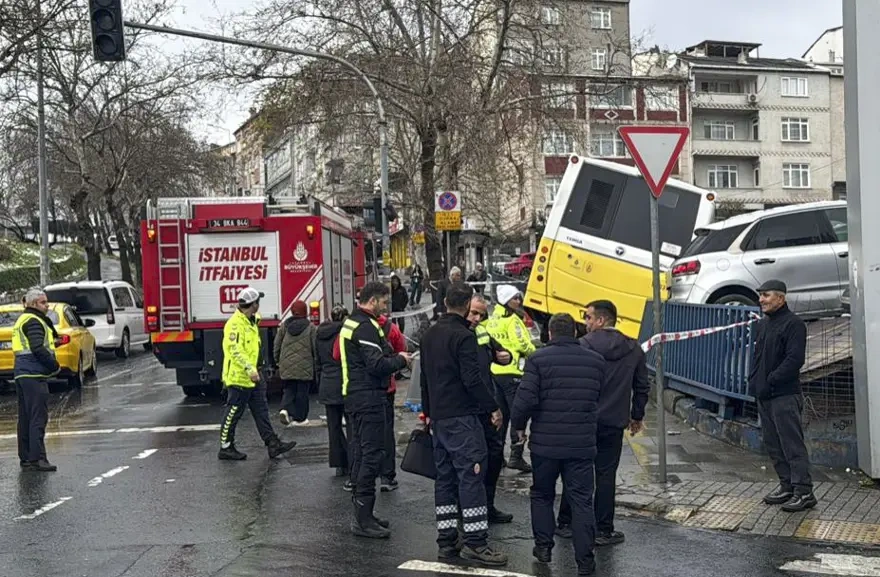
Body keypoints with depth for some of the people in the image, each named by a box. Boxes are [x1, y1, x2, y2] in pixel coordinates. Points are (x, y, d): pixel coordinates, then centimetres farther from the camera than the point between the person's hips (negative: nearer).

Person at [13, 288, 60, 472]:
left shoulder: (22, 320, 21)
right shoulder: (33, 321, -10)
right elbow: (38, 349, -21)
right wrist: (55, 365, -11)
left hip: (21, 373, 10)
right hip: (33, 375, -10)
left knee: (25, 418, 13)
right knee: (38, 418, -10)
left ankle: (25, 458, 18)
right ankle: (37, 459, -12)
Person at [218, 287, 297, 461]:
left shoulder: (251, 321, 13)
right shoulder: (235, 324, -18)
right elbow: (235, 350, -26)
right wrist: (250, 370, -29)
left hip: (251, 377, 10)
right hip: (238, 377, -10)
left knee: (261, 411, 8)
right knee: (233, 413, -1)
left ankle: (273, 444, 10)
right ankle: (226, 448, 9)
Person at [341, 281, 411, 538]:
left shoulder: (350, 323, 17)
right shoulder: (366, 327, -16)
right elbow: (377, 365, -23)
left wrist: (394, 358, 14)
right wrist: (400, 360, -5)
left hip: (354, 396, 11)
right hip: (369, 397, -11)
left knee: (360, 452, 15)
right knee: (372, 454, -9)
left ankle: (361, 512, 22)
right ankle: (363, 519, -8)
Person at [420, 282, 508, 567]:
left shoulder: (429, 335, 13)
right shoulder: (463, 336, -14)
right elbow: (472, 380, -20)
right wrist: (493, 407, -11)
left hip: (438, 417, 9)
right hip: (461, 416, -9)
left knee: (444, 477, 11)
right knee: (471, 476, -6)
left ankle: (446, 540, 14)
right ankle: (475, 542, -7)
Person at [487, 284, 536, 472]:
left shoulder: (493, 320, 13)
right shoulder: (512, 320, -13)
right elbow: (524, 345, -16)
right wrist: (534, 353, 1)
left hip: (496, 370, 9)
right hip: (512, 372, -9)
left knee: (501, 413, 16)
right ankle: (516, 456, -8)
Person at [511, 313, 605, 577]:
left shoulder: (538, 359, -8)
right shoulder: (596, 361, 3)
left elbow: (525, 398, -13)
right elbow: (600, 398, 7)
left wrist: (519, 425, 2)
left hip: (545, 442, -1)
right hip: (583, 444, 2)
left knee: (542, 495, 18)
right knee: (582, 500, 6)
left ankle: (543, 547, 25)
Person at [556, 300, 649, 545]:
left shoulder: (584, 345, -12)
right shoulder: (634, 350, 3)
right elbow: (642, 387, 9)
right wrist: (637, 416, 21)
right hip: (614, 422, 2)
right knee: (606, 475, 8)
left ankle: (566, 524, 21)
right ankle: (603, 531, 9)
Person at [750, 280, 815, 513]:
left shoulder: (793, 324, -10)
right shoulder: (762, 325, 17)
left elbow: (794, 360, -19)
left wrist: (771, 381, -18)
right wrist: (754, 381, 9)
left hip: (785, 396, -9)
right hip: (764, 396, 9)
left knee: (793, 445, -7)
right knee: (773, 445, 13)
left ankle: (804, 492, -3)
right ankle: (787, 486, 23)